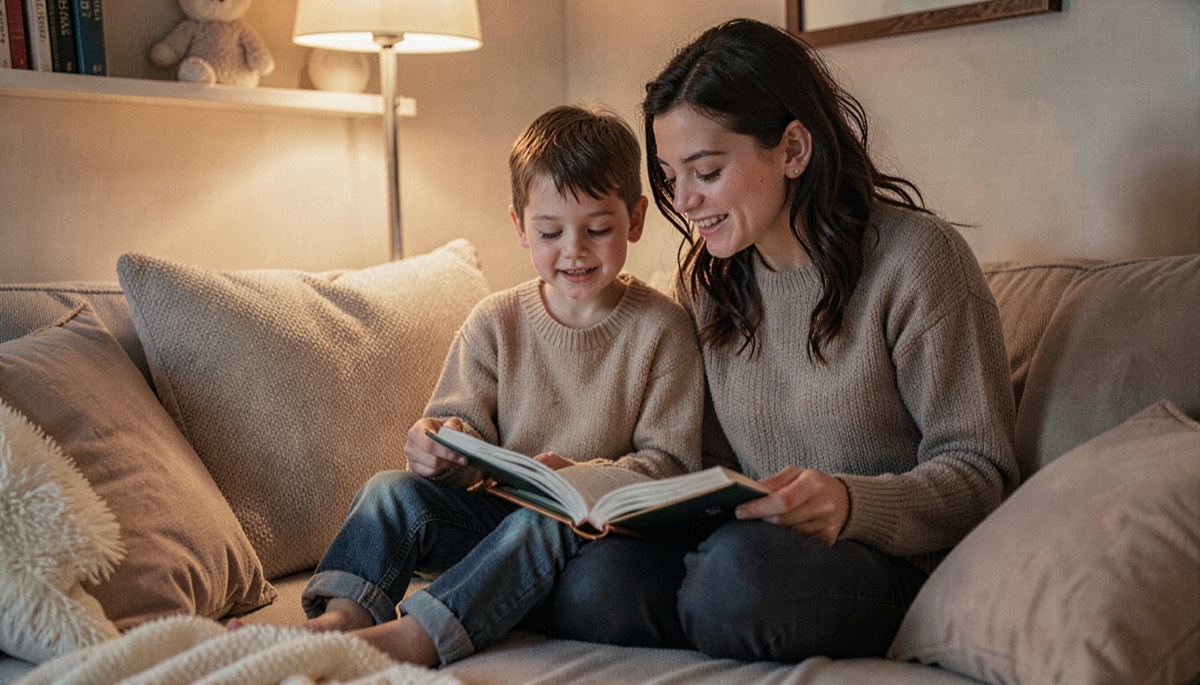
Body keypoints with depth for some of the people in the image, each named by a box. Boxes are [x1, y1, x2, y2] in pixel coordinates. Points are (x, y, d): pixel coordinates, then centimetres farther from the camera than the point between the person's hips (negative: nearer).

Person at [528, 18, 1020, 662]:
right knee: (591, 583, -26)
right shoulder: (706, 277, 11)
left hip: (888, 565, -4)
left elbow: (980, 470, -9)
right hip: (755, 545, 5)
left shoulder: (916, 258, -9)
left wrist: (853, 504, -28)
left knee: (740, 563, -37)